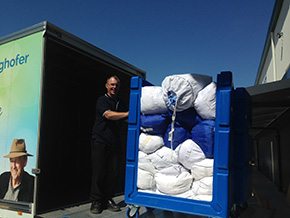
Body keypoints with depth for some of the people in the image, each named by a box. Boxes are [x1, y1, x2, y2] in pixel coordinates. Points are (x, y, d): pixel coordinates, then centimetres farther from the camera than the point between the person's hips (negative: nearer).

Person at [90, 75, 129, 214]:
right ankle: (96, 201, 9)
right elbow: (108, 115, -17)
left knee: (113, 172, 4)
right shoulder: (102, 100, -1)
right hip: (100, 140, -5)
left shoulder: (121, 103, 19)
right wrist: (128, 113, -22)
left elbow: (127, 119, 20)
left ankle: (108, 200, 16)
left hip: (115, 142, 5)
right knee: (98, 171, -2)